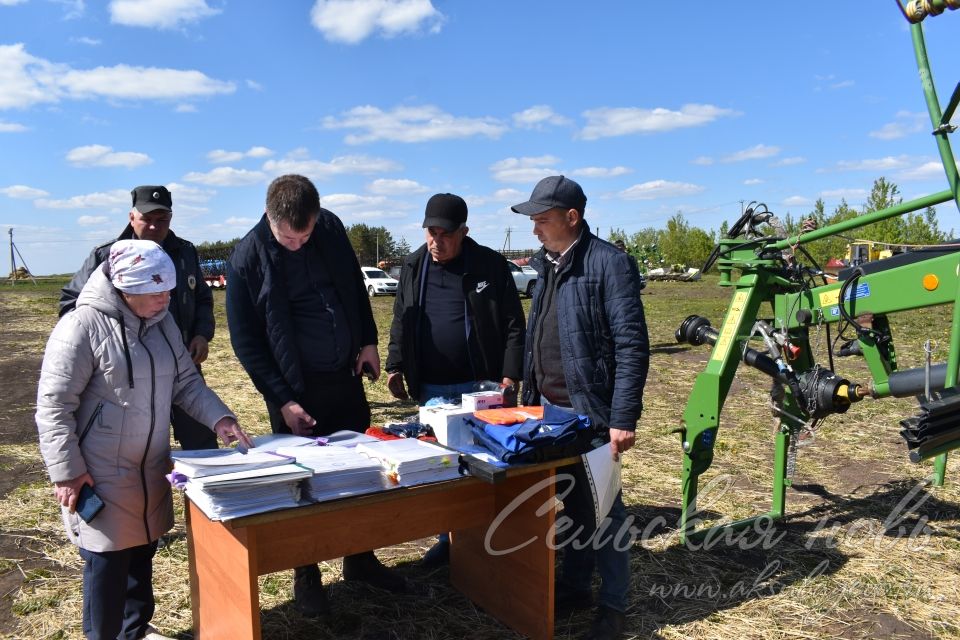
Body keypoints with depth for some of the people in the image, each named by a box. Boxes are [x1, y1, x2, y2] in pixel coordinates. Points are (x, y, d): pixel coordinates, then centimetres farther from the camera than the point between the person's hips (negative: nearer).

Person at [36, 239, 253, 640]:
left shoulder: (161, 322, 4)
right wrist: (67, 471, -16)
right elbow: (53, 406, -15)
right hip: (99, 474, -7)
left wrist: (219, 418, -3)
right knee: (107, 559, 3)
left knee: (142, 550, 18)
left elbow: (184, 381, 11)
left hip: (150, 468, 7)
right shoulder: (82, 326, -17)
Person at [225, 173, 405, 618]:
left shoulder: (331, 228, -4)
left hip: (347, 377, 5)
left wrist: (368, 341, 6)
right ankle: (306, 576, 27)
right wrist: (281, 399, -15)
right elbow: (245, 342, -11)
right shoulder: (247, 259, -15)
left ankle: (360, 559, 34)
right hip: (297, 390, -4)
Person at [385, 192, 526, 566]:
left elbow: (513, 325, -5)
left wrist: (510, 374, -10)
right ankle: (448, 538, 26)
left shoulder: (491, 266, -6)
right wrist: (395, 366, 7)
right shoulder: (412, 267, 6)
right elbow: (400, 323, 14)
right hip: (429, 389, 4)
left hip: (480, 385, -3)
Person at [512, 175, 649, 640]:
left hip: (590, 411, -7)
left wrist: (623, 419, -19)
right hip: (549, 408, 7)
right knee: (568, 503, 17)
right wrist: (530, 398, 16)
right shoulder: (547, 264, 10)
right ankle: (574, 587, 32)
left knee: (603, 506, 5)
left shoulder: (608, 263, -14)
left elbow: (632, 347, -17)